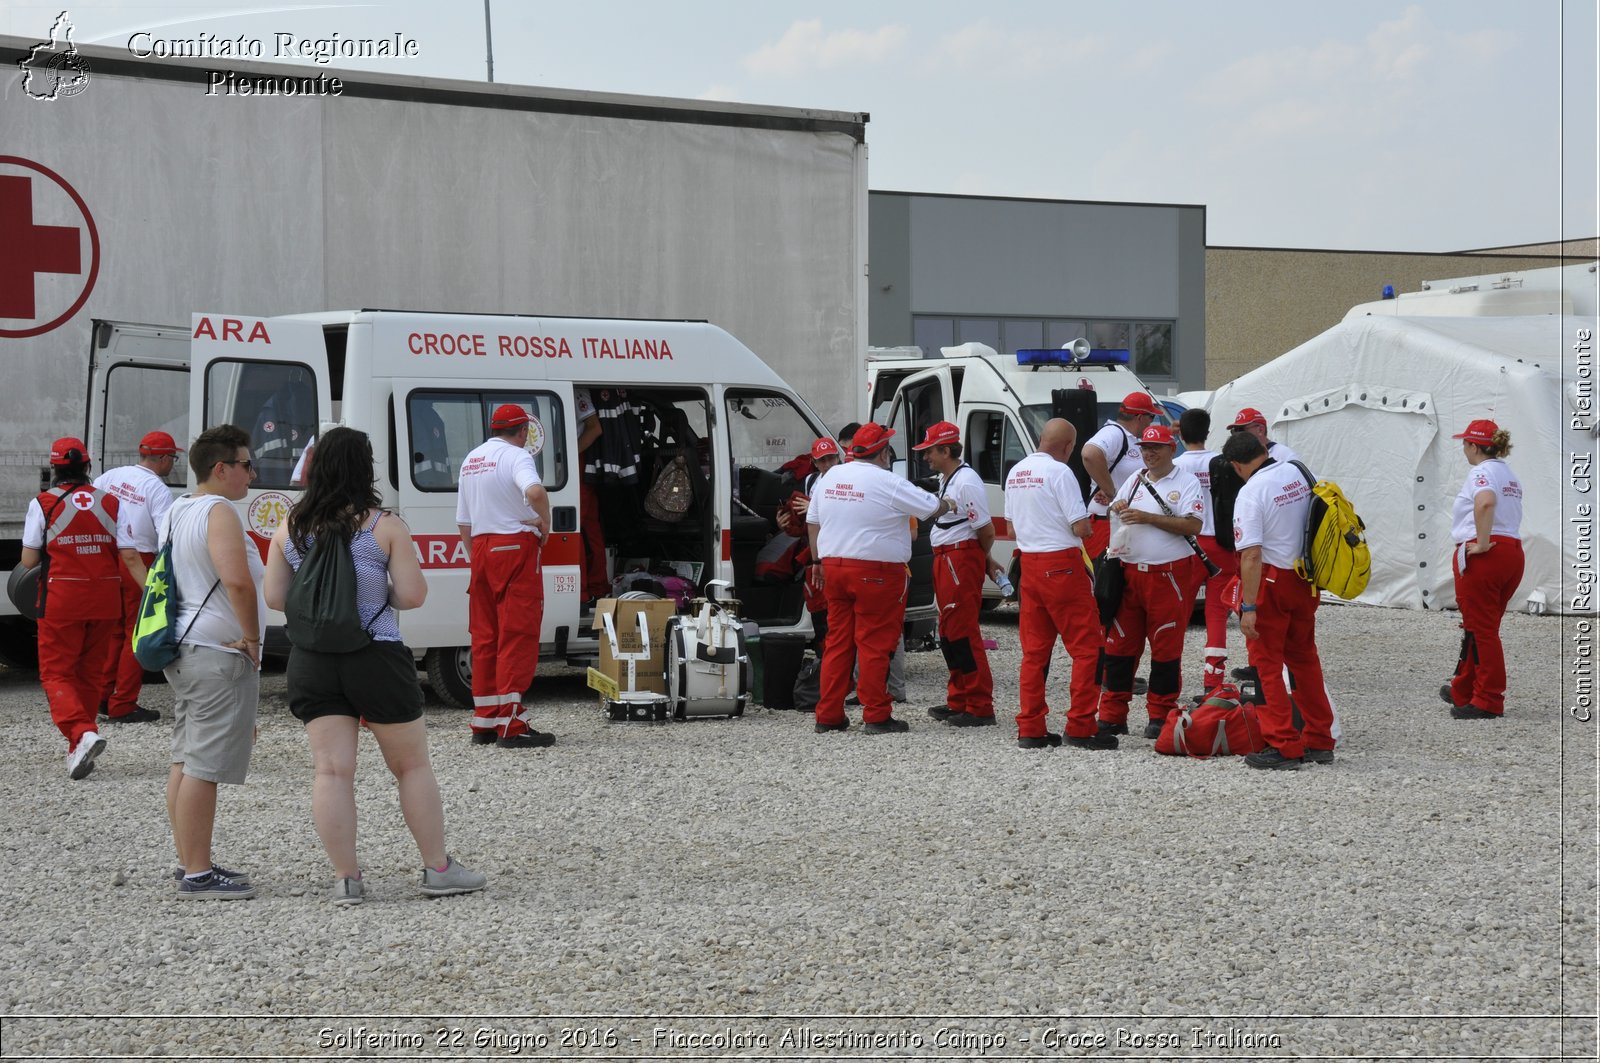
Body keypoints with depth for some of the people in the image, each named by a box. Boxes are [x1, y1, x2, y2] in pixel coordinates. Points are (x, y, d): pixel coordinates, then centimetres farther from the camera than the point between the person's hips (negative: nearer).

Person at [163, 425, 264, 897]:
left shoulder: (177, 512, 16)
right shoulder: (218, 513, -15)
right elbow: (237, 580, -30)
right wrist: (251, 635, -18)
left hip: (184, 649, 11)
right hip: (218, 655, -11)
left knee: (186, 761, 14)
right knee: (204, 767, -9)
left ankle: (189, 863, 22)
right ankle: (198, 875, -8)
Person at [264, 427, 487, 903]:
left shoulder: (290, 529, 3)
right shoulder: (385, 526, -8)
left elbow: (274, 597, 5)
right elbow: (413, 595, -10)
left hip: (312, 663, 3)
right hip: (376, 659, -3)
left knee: (332, 771, 3)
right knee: (412, 765, 9)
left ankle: (346, 878, 3)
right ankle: (438, 869, 15)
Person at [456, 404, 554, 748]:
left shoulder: (471, 460, 16)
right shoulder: (516, 455, -9)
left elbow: (463, 521, 19)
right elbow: (534, 491, -31)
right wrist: (544, 520, -14)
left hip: (481, 547, 8)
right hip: (516, 546, -8)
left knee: (485, 638, 11)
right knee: (517, 637, -6)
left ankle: (484, 723, 15)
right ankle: (512, 726, -9)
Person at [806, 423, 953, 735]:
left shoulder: (831, 477, 9)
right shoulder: (889, 484, -11)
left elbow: (812, 522, 15)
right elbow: (932, 508, -3)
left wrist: (820, 562, 22)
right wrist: (949, 505, 19)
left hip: (834, 568, 6)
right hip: (876, 573, -6)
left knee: (838, 642, 11)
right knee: (874, 644, -1)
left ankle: (828, 716, 13)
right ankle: (875, 717, 1)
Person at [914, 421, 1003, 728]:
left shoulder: (966, 482, -17)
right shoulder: (945, 480, 14)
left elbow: (986, 531, -16)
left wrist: (982, 560, 2)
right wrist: (986, 561, 21)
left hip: (962, 559, -10)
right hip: (945, 560, 10)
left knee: (963, 633, -9)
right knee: (949, 633, 15)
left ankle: (980, 707, -6)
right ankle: (958, 701, 23)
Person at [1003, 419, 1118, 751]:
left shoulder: (1016, 472, 11)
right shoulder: (1059, 472, -13)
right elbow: (1081, 527, -15)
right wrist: (1086, 522, 5)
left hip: (1028, 564, 8)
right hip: (1061, 565, -8)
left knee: (1034, 650, 10)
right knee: (1086, 647, -1)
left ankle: (1030, 729, 10)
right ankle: (1080, 726, -4)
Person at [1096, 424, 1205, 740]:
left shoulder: (1186, 483, -3)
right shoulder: (1134, 480, 15)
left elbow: (1193, 525, -16)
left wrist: (1146, 517, -18)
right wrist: (1118, 509, -3)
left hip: (1170, 575, -5)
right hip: (1129, 574, 5)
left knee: (1166, 648, 1)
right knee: (1119, 645, 4)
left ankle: (1160, 716, 10)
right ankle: (1112, 716, 10)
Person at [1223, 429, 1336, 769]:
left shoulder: (1250, 493, -17)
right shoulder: (1298, 473, 4)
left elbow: (1252, 554, -22)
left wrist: (1249, 607, -22)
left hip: (1272, 581, -7)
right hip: (1306, 579, 7)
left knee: (1267, 663, 2)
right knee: (1304, 658, 18)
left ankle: (1284, 747, 1)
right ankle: (1319, 741, 25)